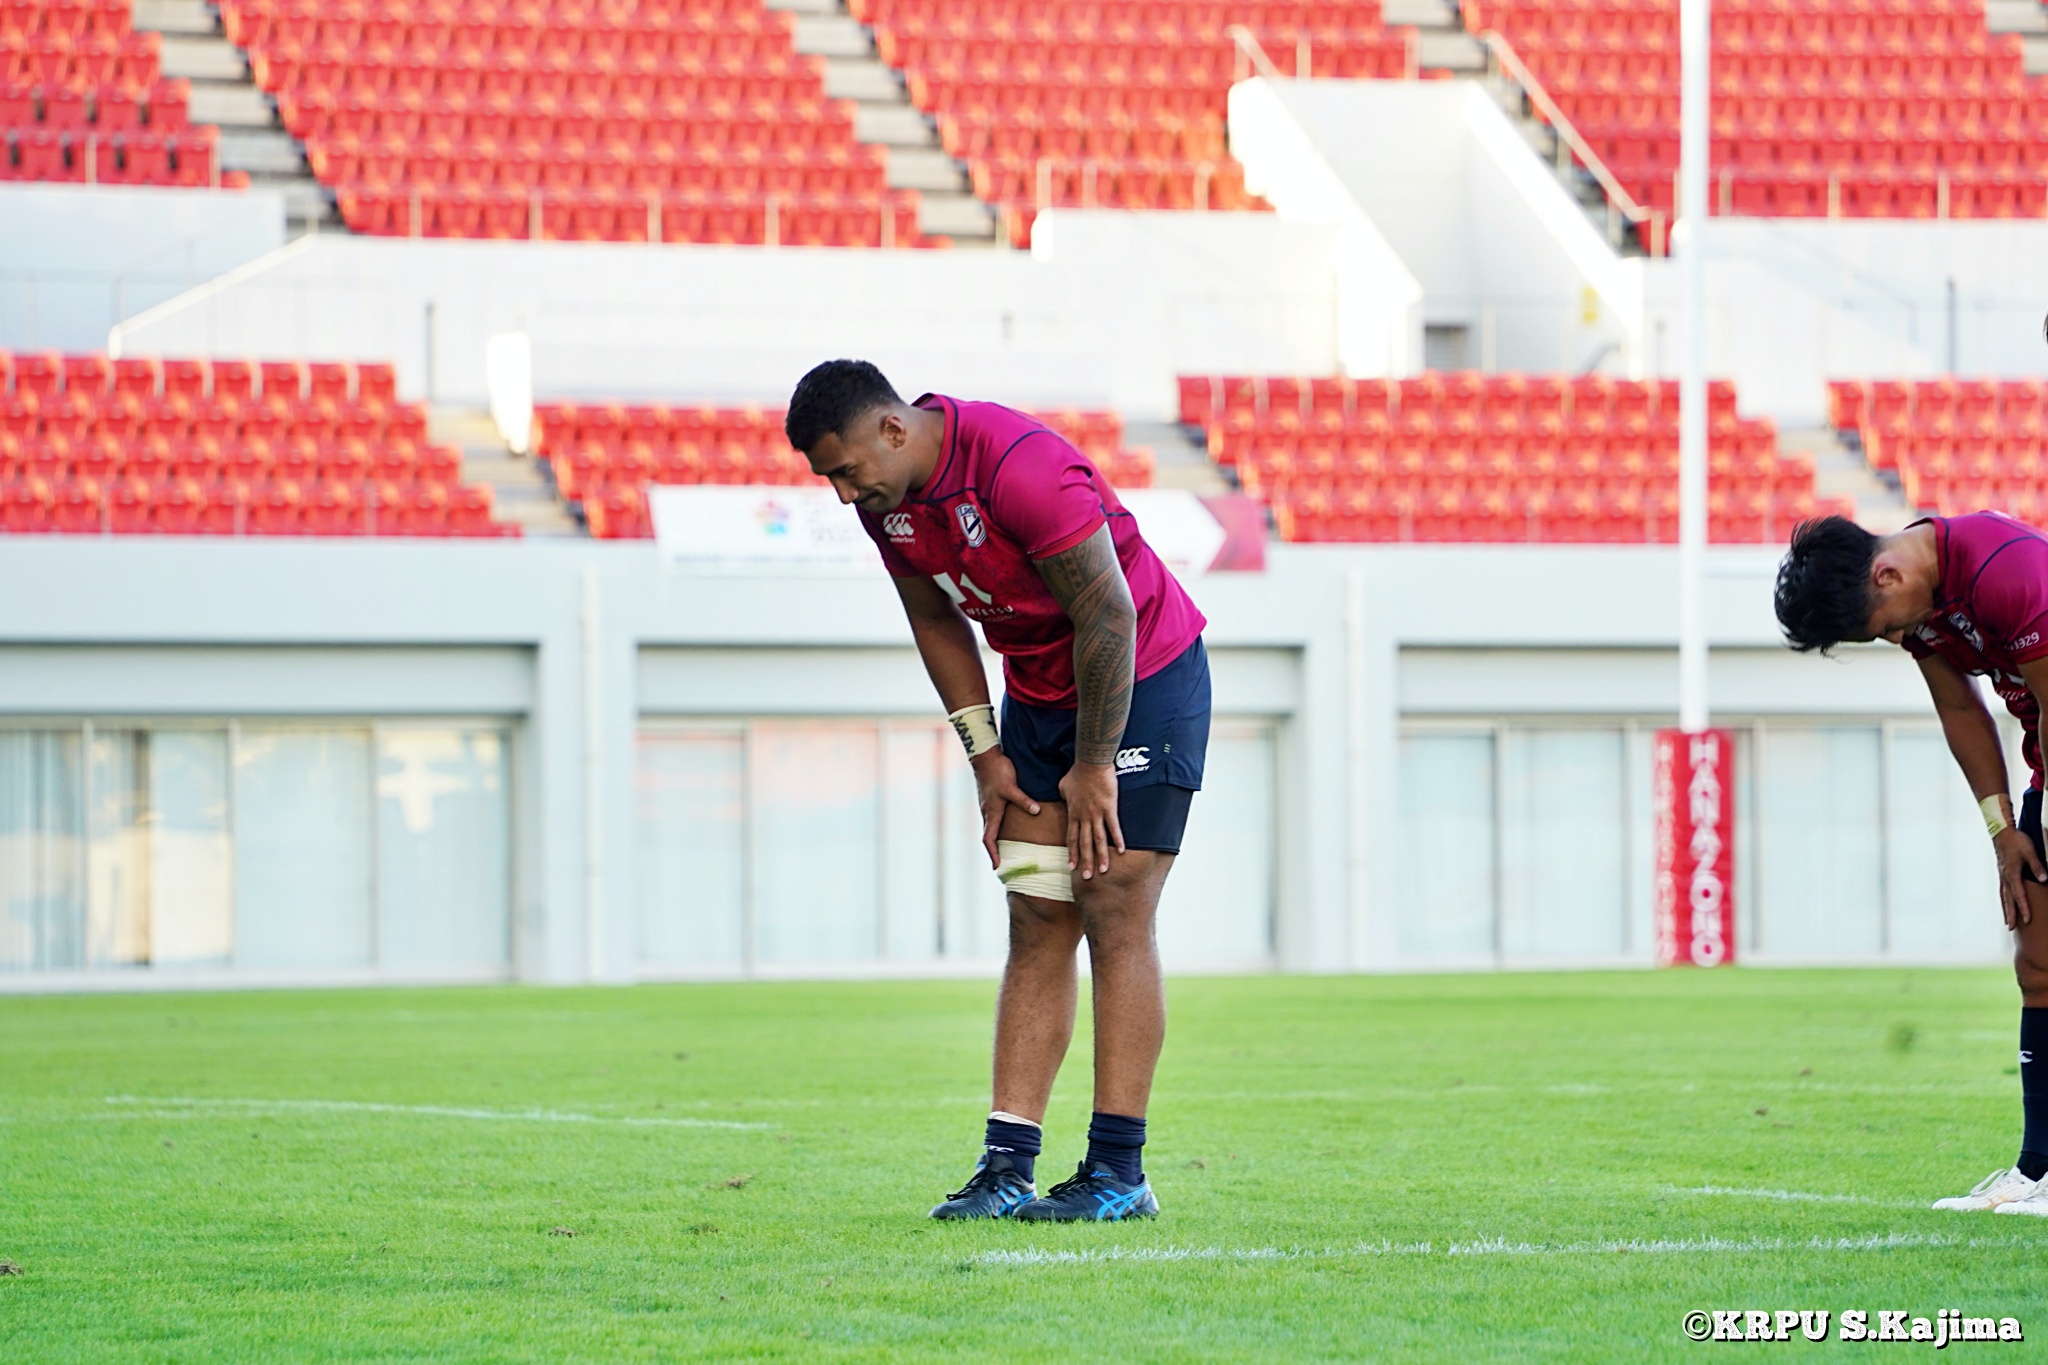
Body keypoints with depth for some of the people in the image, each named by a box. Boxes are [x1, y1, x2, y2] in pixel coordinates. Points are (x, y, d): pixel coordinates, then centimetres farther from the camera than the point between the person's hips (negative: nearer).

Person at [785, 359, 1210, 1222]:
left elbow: (1108, 616, -26)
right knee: (1037, 924, 1)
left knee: (1114, 916, -11)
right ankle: (1008, 1167, -3)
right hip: (1038, 693, 7)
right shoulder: (885, 497, -5)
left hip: (1146, 677, -7)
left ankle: (1119, 1173, -11)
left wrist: (1094, 766, -20)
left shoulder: (1019, 467, -30)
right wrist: (985, 754, 4)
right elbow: (936, 622, 9)